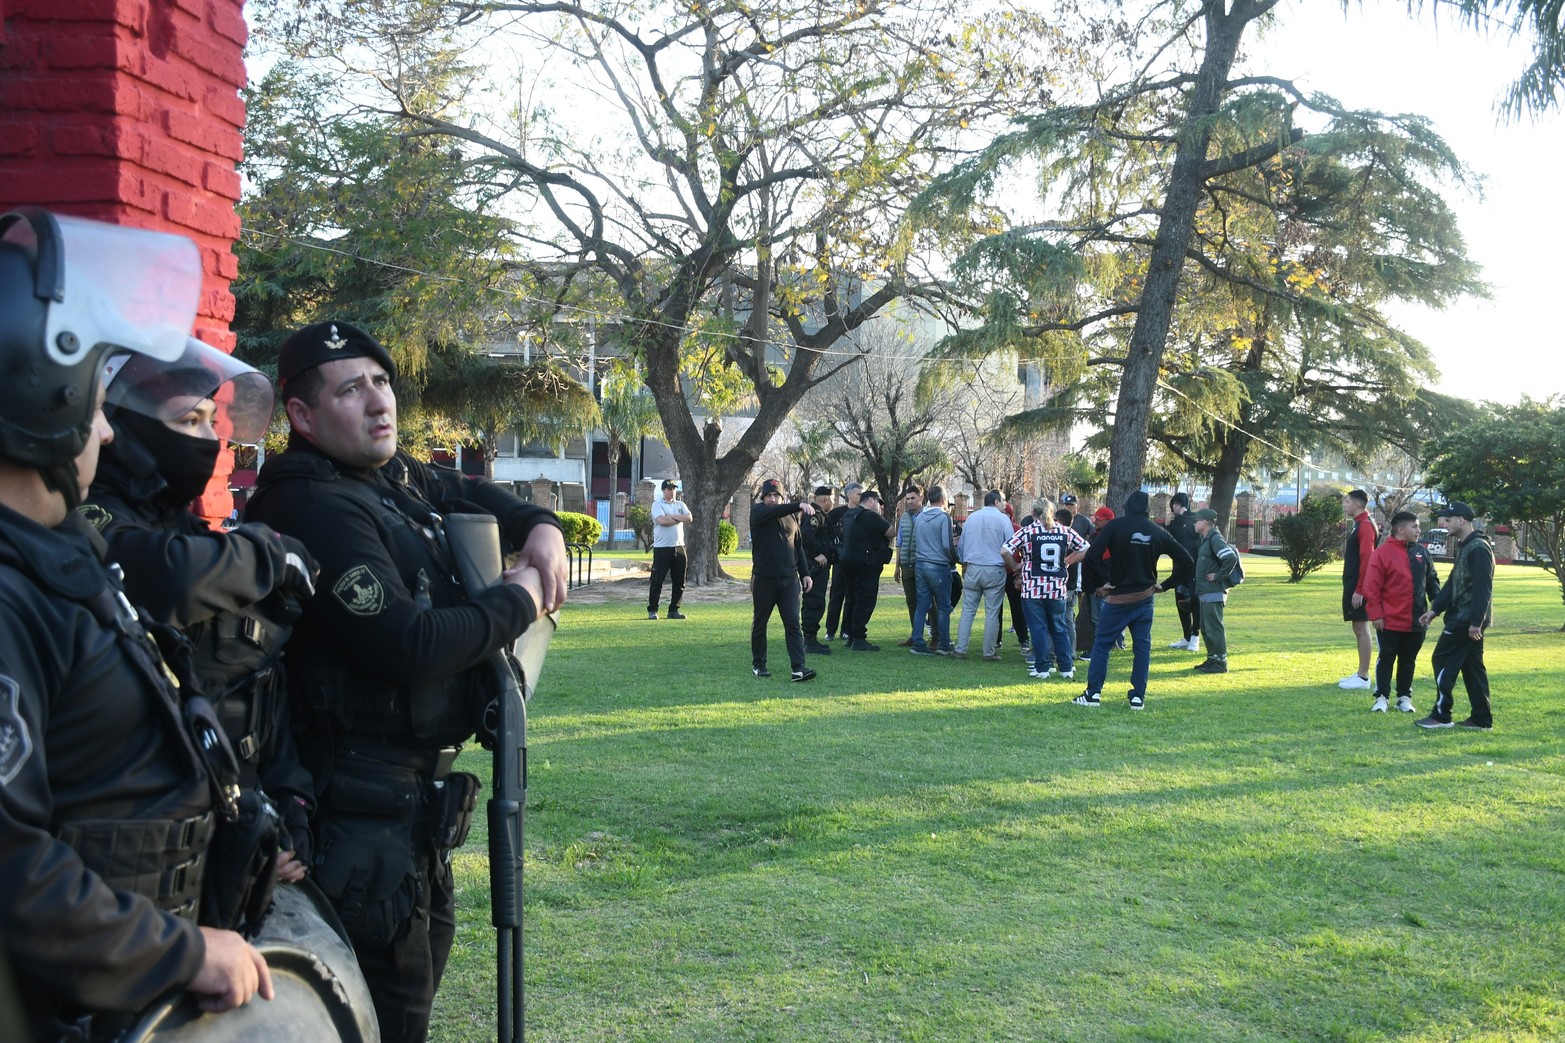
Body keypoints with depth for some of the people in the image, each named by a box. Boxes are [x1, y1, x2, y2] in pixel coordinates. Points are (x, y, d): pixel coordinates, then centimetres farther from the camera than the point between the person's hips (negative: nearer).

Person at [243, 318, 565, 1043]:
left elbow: (470, 495, 28)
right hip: (365, 805, -10)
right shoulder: (317, 507, -23)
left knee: (428, 943, 25)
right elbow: (409, 648, -30)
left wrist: (540, 527, 6)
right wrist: (517, 600, -15)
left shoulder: (396, 478, 6)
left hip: (419, 787, 10)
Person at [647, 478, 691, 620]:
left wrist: (672, 516, -10)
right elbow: (662, 521, -18)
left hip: (679, 547, 5)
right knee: (657, 580, -5)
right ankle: (652, 610, 0)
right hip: (662, 548, -5)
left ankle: (674, 610, 15)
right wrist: (679, 519, -6)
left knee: (679, 581, 7)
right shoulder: (657, 504, -1)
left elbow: (689, 518, -2)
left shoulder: (680, 505, 15)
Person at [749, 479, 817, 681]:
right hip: (764, 579, -3)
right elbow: (774, 512, -26)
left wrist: (805, 573, 11)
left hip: (789, 579, 3)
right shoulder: (758, 512, -3)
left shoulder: (791, 517, 13)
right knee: (759, 624, 9)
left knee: (793, 623, -6)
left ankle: (798, 667, -12)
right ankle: (758, 664, 24)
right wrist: (799, 505, -39)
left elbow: (798, 547, 19)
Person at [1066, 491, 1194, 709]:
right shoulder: (1158, 532, 1)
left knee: (1102, 643, 6)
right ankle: (1138, 696, 8)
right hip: (1145, 598, 3)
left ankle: (1093, 693, 5)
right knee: (1143, 646, 10)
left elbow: (1091, 556, -18)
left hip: (1118, 598, -3)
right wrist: (1165, 585, 8)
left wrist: (1109, 569, -1)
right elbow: (1187, 561, 3)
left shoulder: (1115, 526, -9)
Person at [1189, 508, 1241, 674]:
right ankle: (1212, 659, 23)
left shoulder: (1215, 538, -14)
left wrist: (1219, 576, -19)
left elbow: (1231, 558, -26)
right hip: (1204, 592, 10)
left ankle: (1220, 662, -2)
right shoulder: (1205, 540, 16)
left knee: (1214, 627, -6)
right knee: (1206, 628, 15)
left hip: (1213, 593, -10)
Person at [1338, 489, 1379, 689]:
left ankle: (1363, 678, -4)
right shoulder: (1358, 524, 16)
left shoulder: (1365, 525, -15)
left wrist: (1359, 590, -22)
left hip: (1358, 588, -10)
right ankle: (1361, 673, 19)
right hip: (1353, 585, 10)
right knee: (1358, 628, 13)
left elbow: (1367, 558, -21)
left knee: (1361, 629, -7)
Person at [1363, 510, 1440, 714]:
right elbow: (1372, 587, -11)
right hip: (1389, 621, -5)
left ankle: (1404, 697, 22)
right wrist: (1375, 615, -14)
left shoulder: (1422, 552, 7)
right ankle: (1382, 697, 11)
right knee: (1386, 659, 3)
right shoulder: (1383, 552, -10)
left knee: (1408, 660, 12)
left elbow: (1431, 579, 15)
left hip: (1416, 621, 5)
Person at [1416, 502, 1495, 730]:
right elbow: (1453, 583, 18)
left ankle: (1441, 716, -3)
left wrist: (1475, 621, -24)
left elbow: (1482, 588, -22)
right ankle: (1482, 718, 15)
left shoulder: (1479, 548, -16)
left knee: (1443, 660, -6)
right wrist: (1435, 609, 11)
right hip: (1462, 617, 10)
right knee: (1471, 666, 11)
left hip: (1466, 619, -10)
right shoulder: (1463, 547, 15)